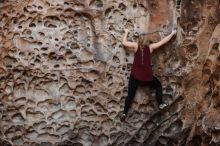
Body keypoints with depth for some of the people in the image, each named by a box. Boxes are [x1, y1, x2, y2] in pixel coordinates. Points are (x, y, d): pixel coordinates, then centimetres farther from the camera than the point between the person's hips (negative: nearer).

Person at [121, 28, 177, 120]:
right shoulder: (150, 47, 3)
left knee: (130, 95, 7)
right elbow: (163, 41, 10)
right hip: (147, 75, 0)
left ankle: (124, 113, 4)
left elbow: (124, 43, 9)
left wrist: (126, 32, 22)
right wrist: (172, 33, 21)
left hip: (135, 75, 0)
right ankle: (161, 104, 18)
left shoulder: (135, 46, 1)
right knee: (158, 85, 25)